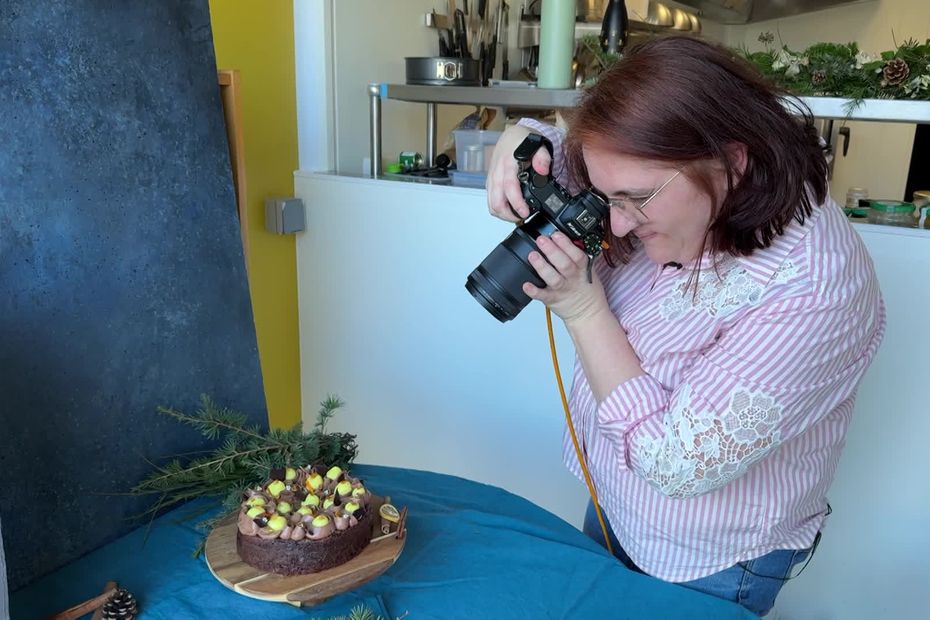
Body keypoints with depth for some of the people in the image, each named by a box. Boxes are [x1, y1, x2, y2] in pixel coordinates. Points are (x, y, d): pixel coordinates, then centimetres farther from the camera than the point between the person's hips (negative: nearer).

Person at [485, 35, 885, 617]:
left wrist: (582, 309, -31)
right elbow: (567, 157, 1)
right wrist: (521, 142, -23)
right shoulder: (673, 196, -16)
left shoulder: (812, 292, -35)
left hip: (704, 569, -6)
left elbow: (676, 465, -31)